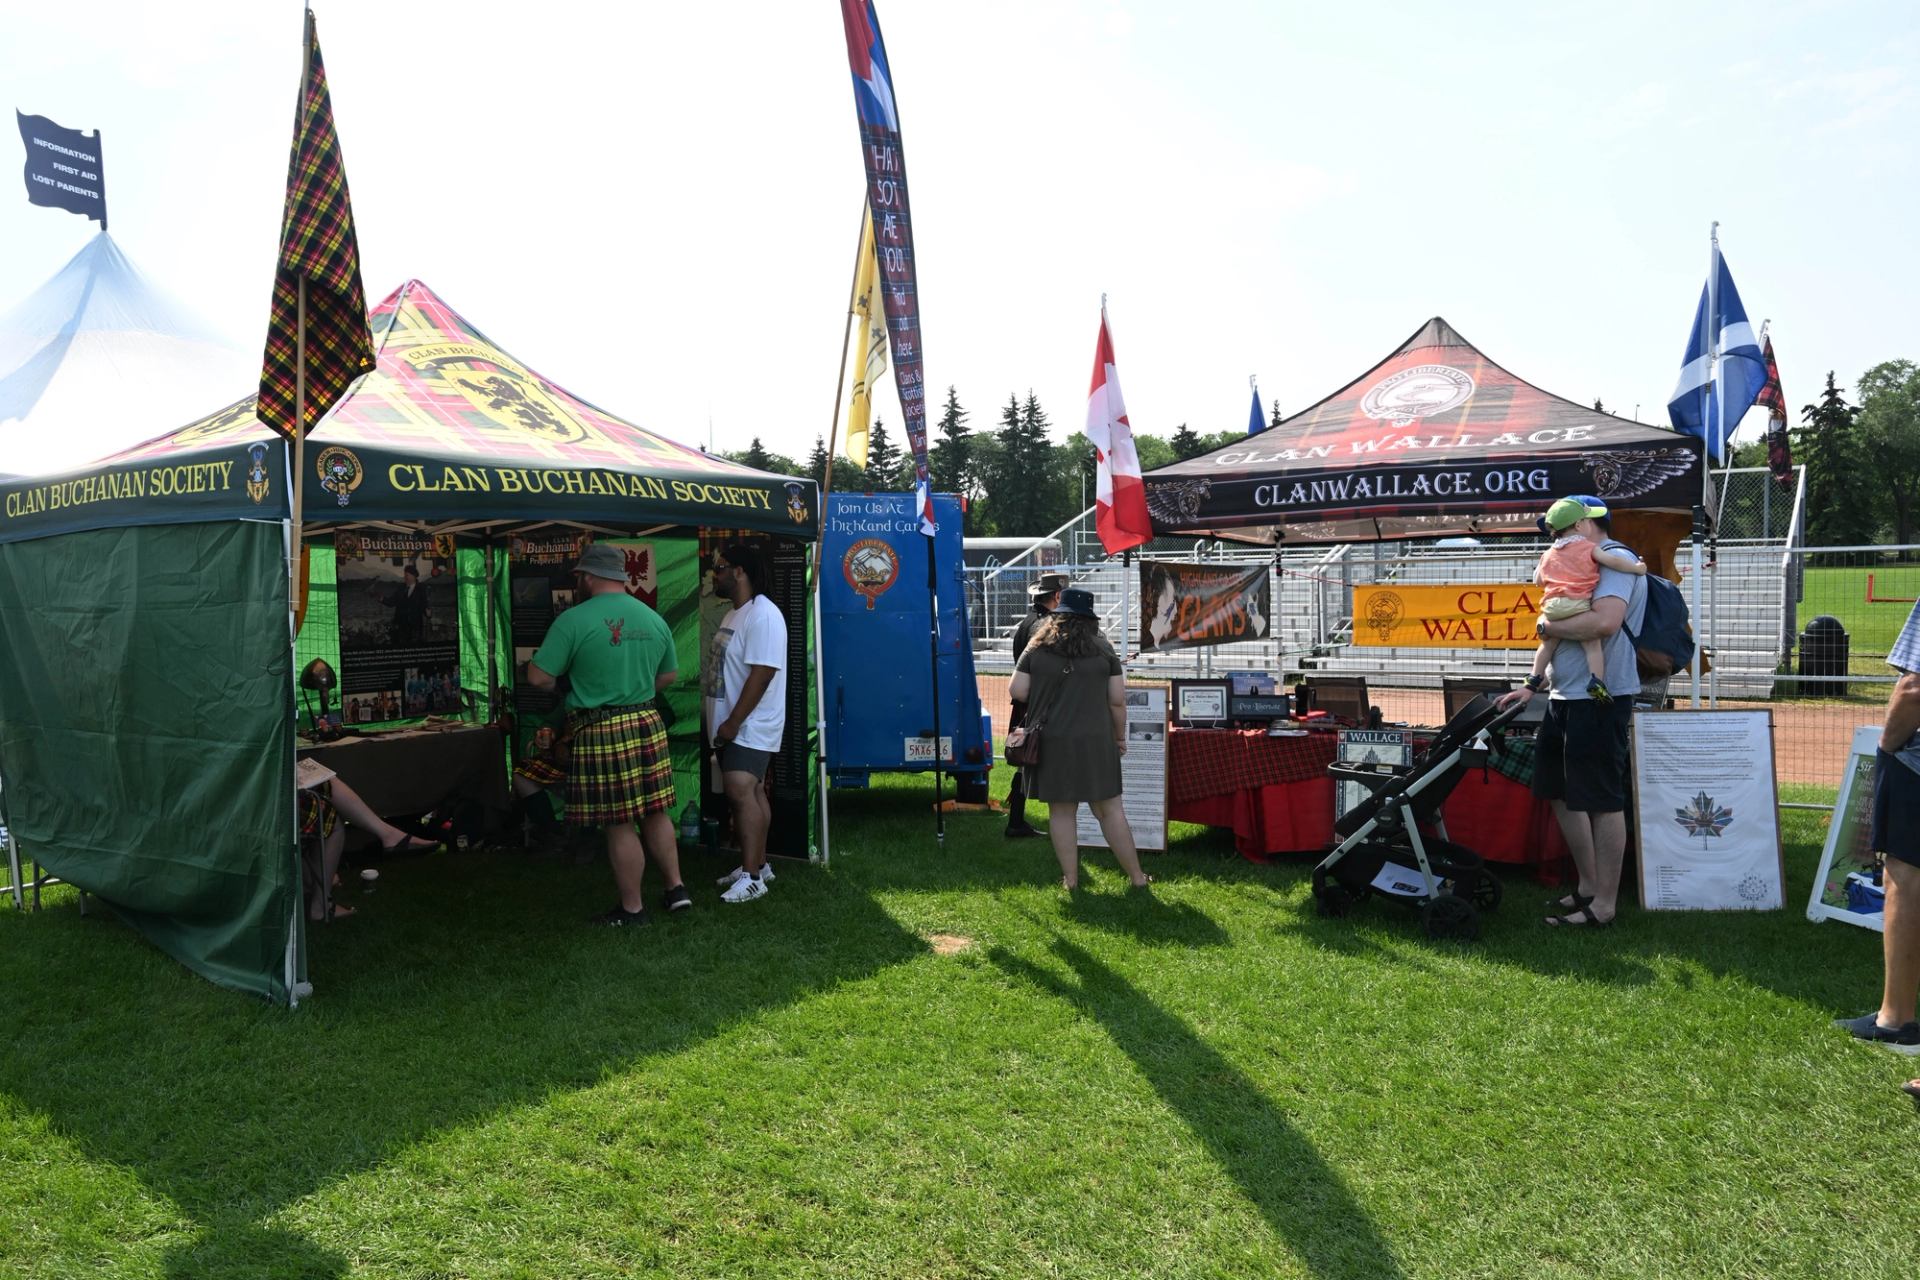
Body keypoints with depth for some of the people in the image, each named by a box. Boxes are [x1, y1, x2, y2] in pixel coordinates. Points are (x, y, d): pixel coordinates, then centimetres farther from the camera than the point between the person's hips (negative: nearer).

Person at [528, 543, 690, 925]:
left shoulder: (574, 620, -10)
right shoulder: (654, 619, 8)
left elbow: (538, 677, -9)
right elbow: (670, 675, 18)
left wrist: (566, 683, 11)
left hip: (600, 733, -6)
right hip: (648, 724, 6)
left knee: (620, 825, 3)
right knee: (654, 812, 17)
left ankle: (632, 909, 14)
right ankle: (676, 888, 23)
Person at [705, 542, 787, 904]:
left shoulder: (762, 615, -17)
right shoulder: (733, 615, 15)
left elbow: (762, 673, -24)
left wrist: (734, 722, -24)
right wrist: (724, 723, 19)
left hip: (749, 727, -10)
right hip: (733, 726, 10)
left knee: (741, 792, -16)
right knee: (750, 793, 13)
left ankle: (752, 877, -15)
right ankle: (758, 864, 22)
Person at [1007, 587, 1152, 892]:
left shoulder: (1036, 649, 1)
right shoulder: (1103, 649, 0)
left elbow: (1017, 692, -2)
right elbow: (1118, 700, -1)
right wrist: (1120, 736, 12)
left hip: (1051, 742, 0)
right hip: (1094, 741, 0)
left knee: (1061, 811, 9)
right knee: (1110, 809, 8)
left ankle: (1070, 879, 14)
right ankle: (1136, 876, 16)